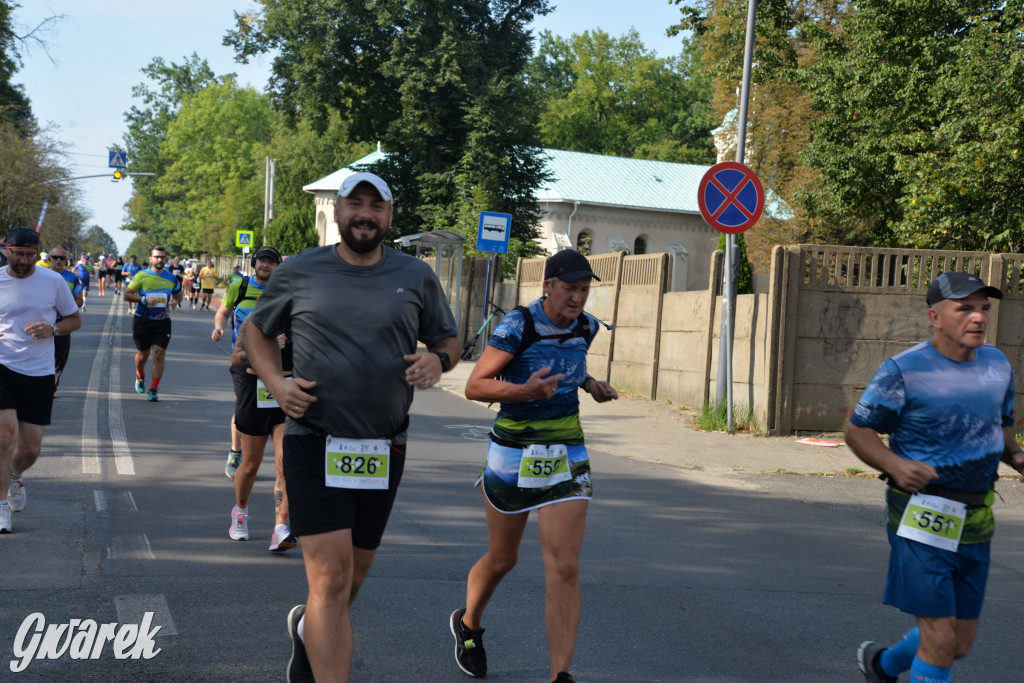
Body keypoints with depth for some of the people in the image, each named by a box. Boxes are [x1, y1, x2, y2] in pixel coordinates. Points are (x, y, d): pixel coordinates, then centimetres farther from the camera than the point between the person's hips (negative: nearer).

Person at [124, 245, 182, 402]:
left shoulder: (172, 279, 6)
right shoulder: (141, 276, -4)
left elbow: (178, 294, 22)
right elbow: (127, 294, -4)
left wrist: (175, 301, -3)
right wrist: (144, 299, -19)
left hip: (162, 321, 1)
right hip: (142, 320, -1)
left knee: (159, 354, -10)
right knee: (143, 353, 13)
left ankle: (153, 390, -6)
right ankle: (140, 377, 44)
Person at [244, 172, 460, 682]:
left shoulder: (416, 277, 6)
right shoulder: (300, 272, 1)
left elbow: (448, 340, 15)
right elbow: (257, 330, 14)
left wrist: (437, 361, -10)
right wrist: (276, 383, -5)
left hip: (383, 449, 3)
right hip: (315, 446, -3)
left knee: (353, 575, 17)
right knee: (331, 577, -13)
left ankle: (308, 627, 49)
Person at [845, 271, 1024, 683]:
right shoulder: (903, 370, -12)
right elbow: (857, 431, -6)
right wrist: (895, 465, -25)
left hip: (975, 522, 6)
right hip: (923, 520, -6)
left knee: (960, 644, 15)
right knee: (940, 641, -9)